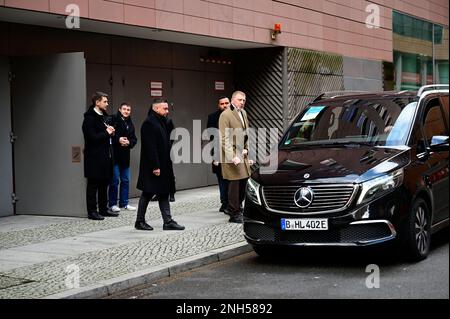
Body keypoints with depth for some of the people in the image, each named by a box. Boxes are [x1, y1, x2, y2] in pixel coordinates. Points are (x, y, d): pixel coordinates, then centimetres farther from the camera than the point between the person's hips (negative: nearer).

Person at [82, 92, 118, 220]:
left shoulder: (104, 116, 16)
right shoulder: (90, 118, -12)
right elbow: (92, 137, -20)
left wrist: (111, 132, 3)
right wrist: (107, 133, -12)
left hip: (105, 156, 9)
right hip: (95, 157, -9)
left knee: (104, 184, 13)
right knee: (93, 184, -2)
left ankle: (103, 209, 21)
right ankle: (92, 211, 3)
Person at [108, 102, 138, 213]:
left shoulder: (130, 124, 14)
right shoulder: (113, 120, -7)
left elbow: (134, 139, 15)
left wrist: (129, 142, -6)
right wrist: (118, 140, -20)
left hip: (125, 155, 7)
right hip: (115, 155, -7)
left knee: (125, 180, 11)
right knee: (115, 180, -4)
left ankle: (124, 203, 20)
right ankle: (112, 204, 5)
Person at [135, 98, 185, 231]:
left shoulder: (162, 122, 14)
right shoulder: (149, 123, -15)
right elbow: (150, 147, -21)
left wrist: (167, 164, 13)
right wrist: (155, 166, -23)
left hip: (163, 166, 9)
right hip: (152, 167, -9)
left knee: (164, 194, 8)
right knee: (147, 194, 1)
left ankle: (168, 221, 9)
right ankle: (140, 221, 12)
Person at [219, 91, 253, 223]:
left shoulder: (243, 113, 16)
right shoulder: (225, 115, -11)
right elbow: (224, 139, -16)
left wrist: (246, 149, 11)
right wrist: (232, 156, -22)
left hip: (242, 155, 8)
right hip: (231, 155, -8)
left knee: (243, 182, 9)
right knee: (235, 184, -5)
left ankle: (232, 208, 25)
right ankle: (234, 214, 4)